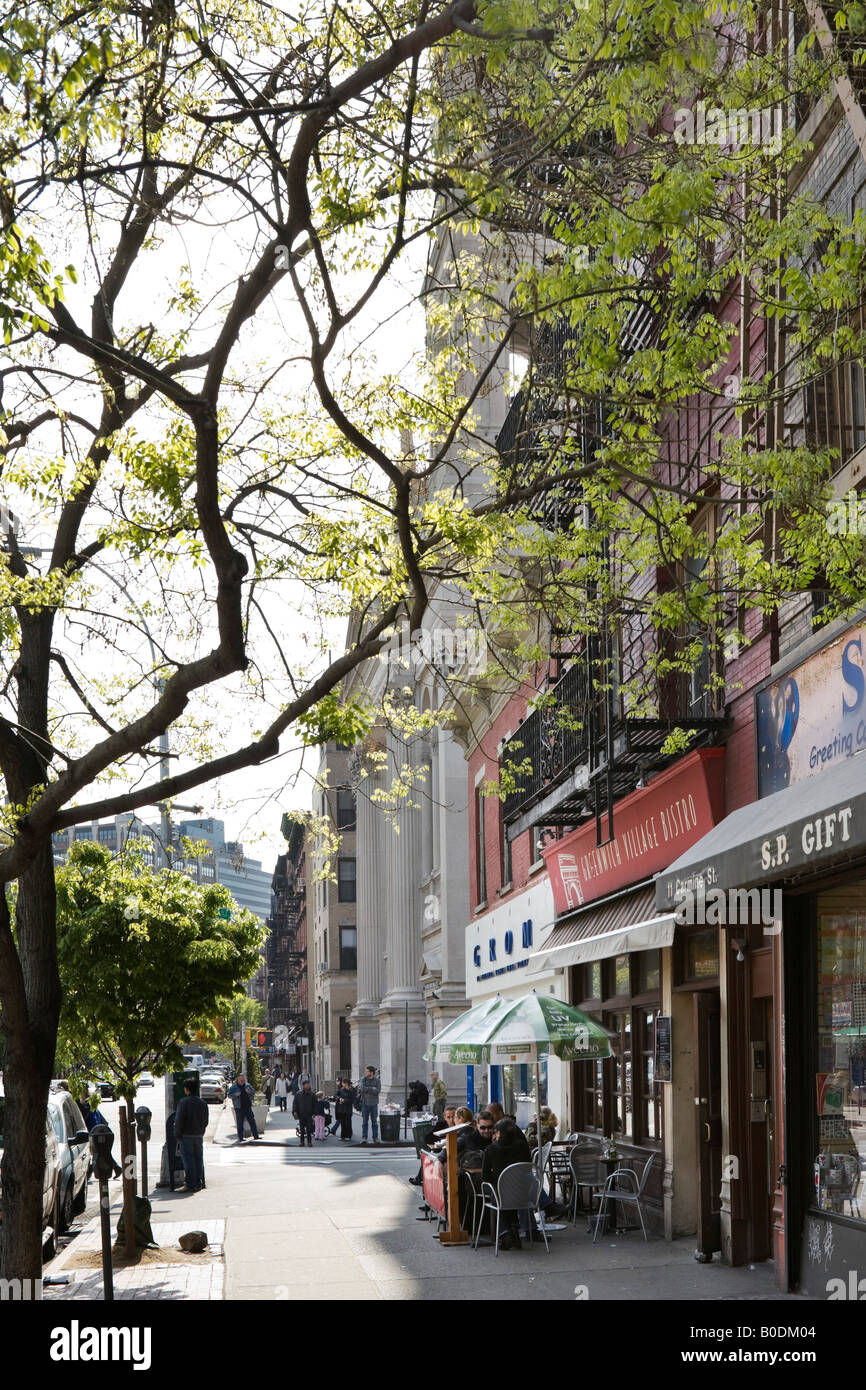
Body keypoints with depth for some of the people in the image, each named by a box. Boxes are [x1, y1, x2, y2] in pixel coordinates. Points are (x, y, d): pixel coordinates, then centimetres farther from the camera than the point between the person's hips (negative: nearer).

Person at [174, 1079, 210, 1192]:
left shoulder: (183, 1102, -12)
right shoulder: (203, 1103, 7)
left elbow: (179, 1120, -14)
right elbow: (205, 1120, 11)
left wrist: (177, 1135, -6)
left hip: (186, 1136, -5)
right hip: (199, 1136, 5)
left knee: (188, 1160, -2)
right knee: (199, 1159, 11)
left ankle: (191, 1185, -6)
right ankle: (199, 1184, 13)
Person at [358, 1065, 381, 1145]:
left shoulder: (377, 1080, -2)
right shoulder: (363, 1079, 0)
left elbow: (377, 1091, -15)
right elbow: (363, 1089, -15)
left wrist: (367, 1089, -15)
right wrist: (372, 1088, -13)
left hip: (374, 1103, 0)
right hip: (365, 1103, 0)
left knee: (375, 1121, 4)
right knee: (364, 1121, 0)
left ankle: (375, 1138, 10)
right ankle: (364, 1138, 4)